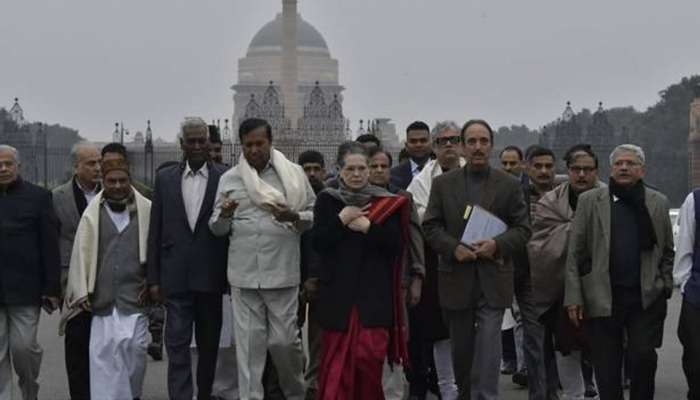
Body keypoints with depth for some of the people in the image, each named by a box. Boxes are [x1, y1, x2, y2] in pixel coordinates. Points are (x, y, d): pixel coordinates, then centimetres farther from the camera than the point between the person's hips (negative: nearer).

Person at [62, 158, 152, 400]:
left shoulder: (146, 210, 0)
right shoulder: (92, 213, 2)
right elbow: (81, 252, 3)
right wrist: (81, 292, -1)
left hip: (134, 294, -1)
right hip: (102, 295, 1)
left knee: (133, 345, -4)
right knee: (102, 350, 0)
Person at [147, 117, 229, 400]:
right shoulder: (165, 178, 5)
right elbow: (155, 231, 6)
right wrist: (153, 278, 2)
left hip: (211, 276, 0)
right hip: (176, 277, 0)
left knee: (208, 344, 12)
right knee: (177, 345, -4)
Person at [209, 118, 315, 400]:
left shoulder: (293, 174, 3)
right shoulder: (229, 179, 7)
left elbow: (315, 216, 5)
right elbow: (216, 229, 8)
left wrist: (294, 216, -15)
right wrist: (224, 215, -14)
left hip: (282, 273, -1)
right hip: (243, 276, 1)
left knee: (284, 339, 4)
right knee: (249, 343, 4)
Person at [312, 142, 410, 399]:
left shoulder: (386, 203, 3)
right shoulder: (327, 201, 5)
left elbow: (397, 245, -5)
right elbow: (317, 243, -3)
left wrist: (368, 227, -13)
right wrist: (342, 219, -11)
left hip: (374, 291, -1)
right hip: (337, 291, 1)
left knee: (369, 356, -6)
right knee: (337, 358, 4)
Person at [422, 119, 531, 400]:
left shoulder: (509, 185, 3)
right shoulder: (443, 184, 5)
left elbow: (522, 228, 2)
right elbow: (430, 226, 2)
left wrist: (497, 244, -17)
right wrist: (454, 248, -15)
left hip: (493, 279, -1)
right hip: (456, 279, 2)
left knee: (488, 349, -9)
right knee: (460, 348, 14)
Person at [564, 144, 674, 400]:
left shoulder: (658, 202, 9)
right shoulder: (589, 201, 3)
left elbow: (667, 252, 13)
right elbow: (575, 253, 1)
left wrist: (665, 287, 2)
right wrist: (574, 297, -5)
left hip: (646, 298, 1)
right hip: (602, 299, 0)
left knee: (644, 357, -8)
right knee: (606, 367, 5)